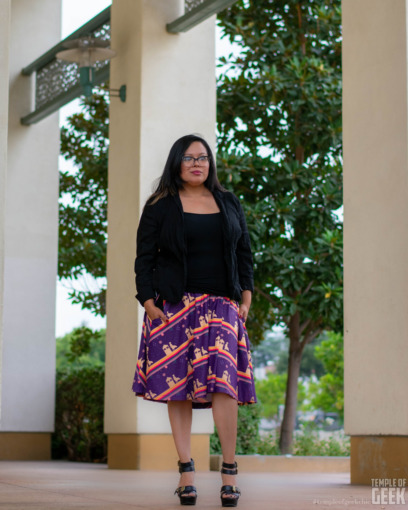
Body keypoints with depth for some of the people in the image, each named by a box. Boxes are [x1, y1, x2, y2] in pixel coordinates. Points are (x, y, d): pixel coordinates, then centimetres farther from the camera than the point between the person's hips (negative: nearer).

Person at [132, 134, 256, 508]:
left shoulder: (230, 205, 16)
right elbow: (144, 259, 5)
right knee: (178, 385, -6)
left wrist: (246, 297, 6)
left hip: (221, 305, 1)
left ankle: (230, 470, -9)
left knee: (223, 380, -13)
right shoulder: (160, 208, 7)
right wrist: (149, 303, -6)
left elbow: (244, 253, 17)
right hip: (174, 306, -1)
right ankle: (186, 471, -2)